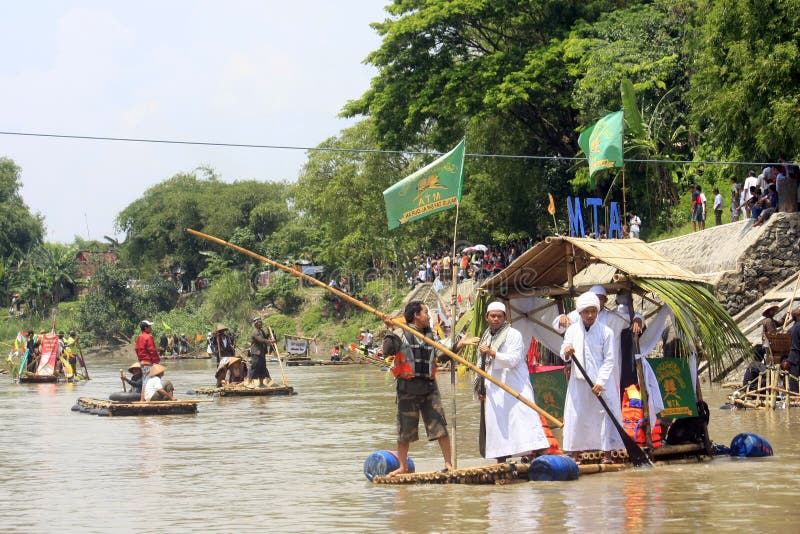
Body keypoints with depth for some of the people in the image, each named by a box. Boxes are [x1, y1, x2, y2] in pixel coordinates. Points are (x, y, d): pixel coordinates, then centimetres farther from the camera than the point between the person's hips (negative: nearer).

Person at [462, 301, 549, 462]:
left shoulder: (513, 334, -2)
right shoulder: (486, 338, 18)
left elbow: (513, 359, -15)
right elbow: (482, 366, 26)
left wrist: (492, 353, -26)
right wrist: (481, 389, 22)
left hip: (514, 387, -6)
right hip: (493, 390, 6)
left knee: (522, 418, -15)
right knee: (497, 424, 2)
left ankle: (537, 456, -20)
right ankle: (501, 462, 5)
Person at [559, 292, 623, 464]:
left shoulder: (606, 332, -5)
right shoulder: (572, 330, 3)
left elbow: (609, 360, -5)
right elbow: (564, 355, 7)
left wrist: (600, 382, -13)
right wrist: (566, 353, -17)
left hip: (601, 381, -2)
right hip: (578, 380, 2)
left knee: (604, 415, -3)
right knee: (576, 415, 1)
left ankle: (607, 455, 3)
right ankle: (574, 456, 5)